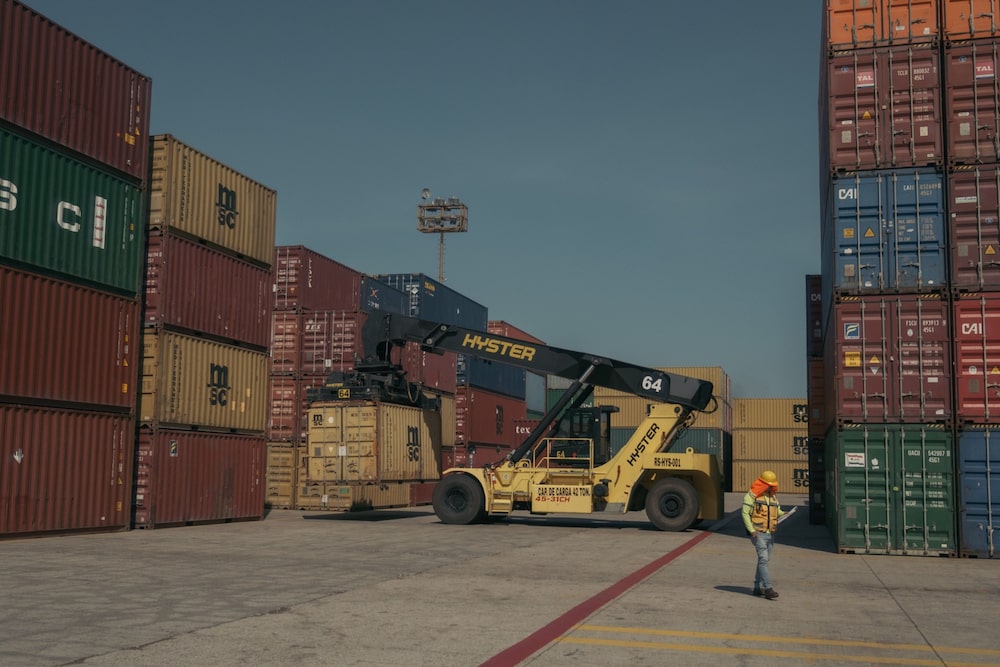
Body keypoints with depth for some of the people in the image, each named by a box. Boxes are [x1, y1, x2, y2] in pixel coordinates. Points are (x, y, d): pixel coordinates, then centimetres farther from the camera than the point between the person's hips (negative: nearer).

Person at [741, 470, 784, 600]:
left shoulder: (773, 497, 16)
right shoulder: (751, 496, -7)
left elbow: (778, 512, 16)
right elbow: (745, 513, -9)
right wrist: (752, 530, -18)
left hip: (770, 534, 7)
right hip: (758, 533, -7)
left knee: (765, 561, 10)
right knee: (763, 559, -15)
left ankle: (758, 587, 18)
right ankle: (767, 588, -19)